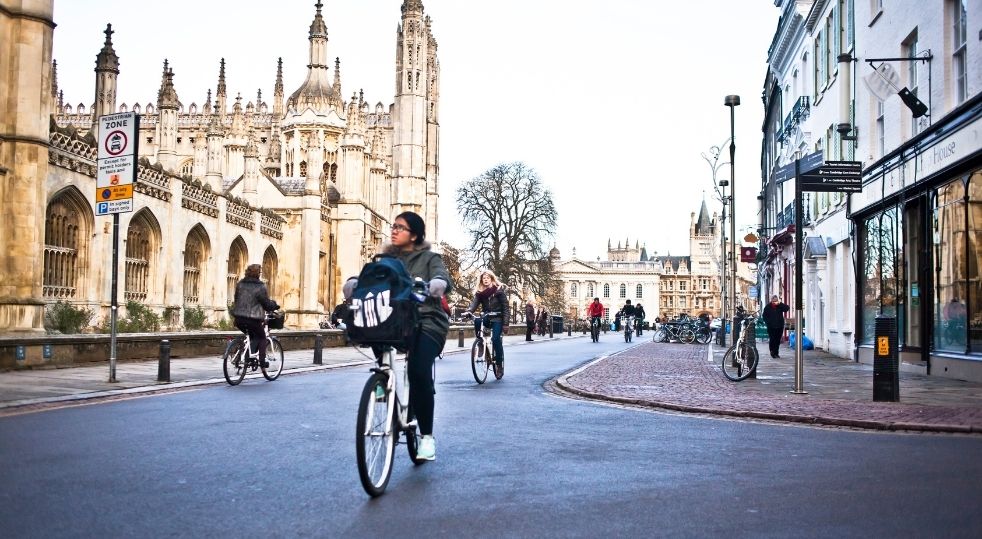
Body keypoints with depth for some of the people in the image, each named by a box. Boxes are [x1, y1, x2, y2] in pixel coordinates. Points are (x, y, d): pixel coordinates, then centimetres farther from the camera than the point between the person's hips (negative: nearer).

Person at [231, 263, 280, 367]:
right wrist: (275, 305, 16)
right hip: (253, 318, -5)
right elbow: (266, 303, -4)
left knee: (251, 335, 26)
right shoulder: (260, 287, -10)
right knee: (261, 337, 15)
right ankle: (262, 360, 8)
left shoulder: (240, 284, 8)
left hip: (239, 317, 5)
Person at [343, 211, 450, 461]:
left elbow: (443, 278, -13)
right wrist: (354, 282, -22)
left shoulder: (429, 258, 5)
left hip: (426, 321, -4)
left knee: (419, 372, -22)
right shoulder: (386, 259, 16)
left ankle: (427, 435, -9)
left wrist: (438, 283, -38)